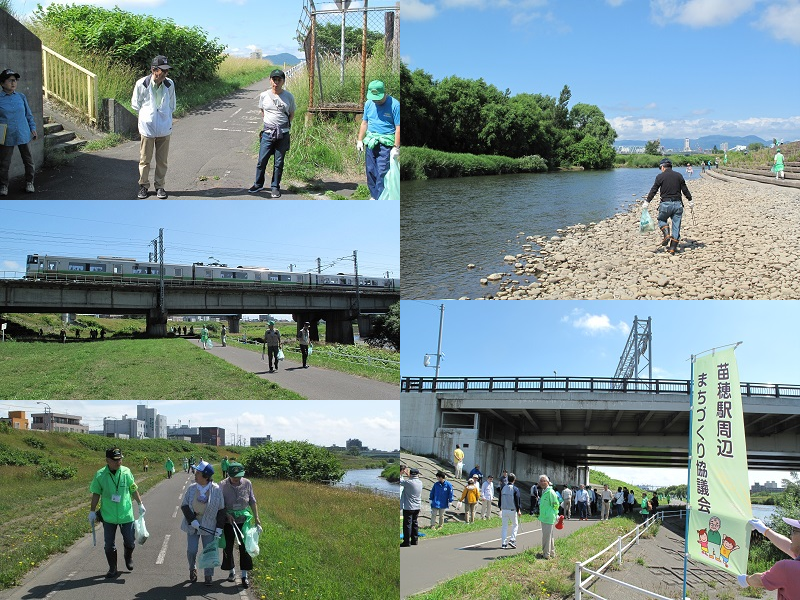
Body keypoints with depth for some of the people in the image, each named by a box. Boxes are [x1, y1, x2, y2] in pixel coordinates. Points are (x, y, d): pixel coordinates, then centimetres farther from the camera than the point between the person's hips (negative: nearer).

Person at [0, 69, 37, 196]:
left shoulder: (21, 97, 3)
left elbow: (28, 114, 12)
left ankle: (29, 183, 26)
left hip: (23, 135, 2)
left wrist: (33, 128, 7)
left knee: (28, 160, 10)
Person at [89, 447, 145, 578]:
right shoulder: (100, 475, -9)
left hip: (126, 514, 1)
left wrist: (140, 504, 12)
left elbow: (133, 490, 7)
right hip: (108, 516, -1)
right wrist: (92, 511, 1)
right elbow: (96, 494, 0)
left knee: (130, 542, 10)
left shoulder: (126, 472, -6)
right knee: (109, 545, 7)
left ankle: (129, 557, 41)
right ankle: (113, 569, 23)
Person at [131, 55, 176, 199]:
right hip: (147, 128, -2)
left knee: (162, 160, 8)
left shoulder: (170, 84, -4)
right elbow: (135, 104, 3)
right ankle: (143, 186, 20)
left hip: (164, 128, 2)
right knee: (145, 160, 6)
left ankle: (160, 186, 20)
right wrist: (146, 115, 2)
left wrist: (165, 116, 5)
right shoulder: (142, 84, -11)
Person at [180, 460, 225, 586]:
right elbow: (184, 506, 0)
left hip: (209, 526, -2)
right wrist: (192, 520, -13)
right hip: (193, 524, 2)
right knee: (191, 550, 3)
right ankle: (192, 569, 33)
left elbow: (221, 510, -4)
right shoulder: (191, 488, -5)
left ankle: (209, 575, 19)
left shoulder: (216, 490, -10)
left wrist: (219, 528, -7)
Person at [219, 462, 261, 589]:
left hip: (244, 520, 1)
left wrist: (256, 517, 5)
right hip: (228, 521, -1)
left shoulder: (247, 483, -6)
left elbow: (252, 502, 5)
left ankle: (244, 575, 9)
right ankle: (231, 571, 29)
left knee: (245, 547, 0)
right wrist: (228, 515, -20)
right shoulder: (223, 485, -12)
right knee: (228, 547, 9)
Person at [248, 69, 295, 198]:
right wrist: (269, 123, 10)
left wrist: (285, 124, 2)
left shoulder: (289, 97, -1)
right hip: (267, 133, 1)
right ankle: (258, 184, 18)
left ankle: (275, 187, 15)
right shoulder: (264, 96, 2)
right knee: (262, 160, 0)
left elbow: (291, 114, 12)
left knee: (279, 162, 5)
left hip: (283, 134, -1)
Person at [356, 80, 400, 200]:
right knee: (370, 170, 9)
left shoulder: (394, 105, -12)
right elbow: (364, 123, 17)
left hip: (386, 143, -6)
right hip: (371, 142, 6)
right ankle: (374, 195, 23)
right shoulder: (368, 103, 6)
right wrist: (360, 140, 14)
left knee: (382, 172, -9)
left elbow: (398, 128, -11)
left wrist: (396, 147, -14)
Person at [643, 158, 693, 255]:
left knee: (662, 220, 21)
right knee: (676, 226, 7)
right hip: (678, 204, 3)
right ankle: (673, 248, 7)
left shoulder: (660, 176, -3)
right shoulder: (679, 175, 7)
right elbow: (685, 189, 10)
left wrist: (647, 201, 1)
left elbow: (653, 190, -4)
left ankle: (666, 235, -5)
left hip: (666, 204, -3)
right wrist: (690, 200, 19)